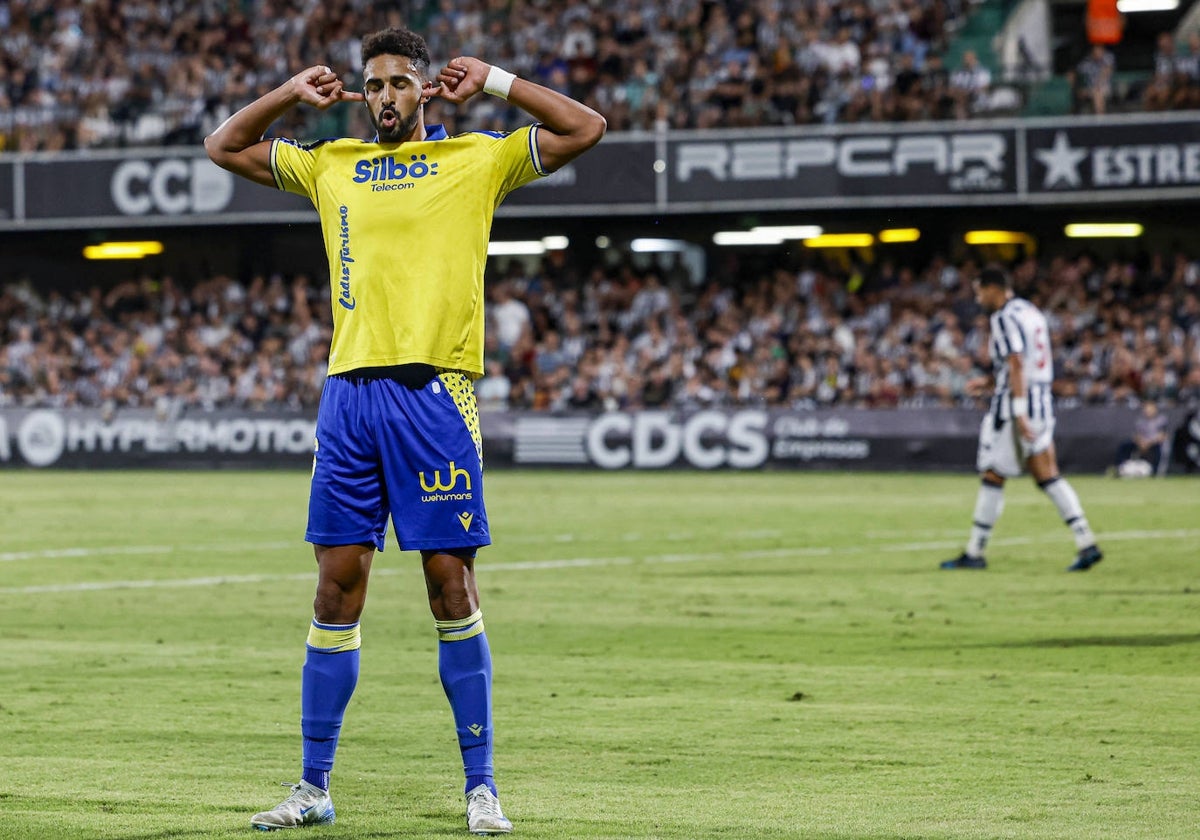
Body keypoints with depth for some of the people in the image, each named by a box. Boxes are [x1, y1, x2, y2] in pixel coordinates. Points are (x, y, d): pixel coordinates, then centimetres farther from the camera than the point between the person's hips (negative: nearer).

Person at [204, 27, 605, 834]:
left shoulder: (476, 158, 7)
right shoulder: (332, 165, 17)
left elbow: (585, 128, 1)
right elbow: (225, 146, 27)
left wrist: (494, 81, 2)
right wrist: (294, 94, 15)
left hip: (433, 390, -3)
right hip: (348, 394, 3)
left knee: (451, 585, -3)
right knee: (337, 588, 3)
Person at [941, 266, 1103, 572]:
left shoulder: (1004, 318, -13)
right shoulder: (1031, 312, 16)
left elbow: (1017, 365, -22)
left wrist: (1020, 414, -26)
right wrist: (989, 380, 31)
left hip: (1014, 406, -9)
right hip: (1042, 401, 9)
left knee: (992, 478, 0)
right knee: (1048, 476, 6)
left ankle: (974, 553, 7)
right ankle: (1087, 543, -4)